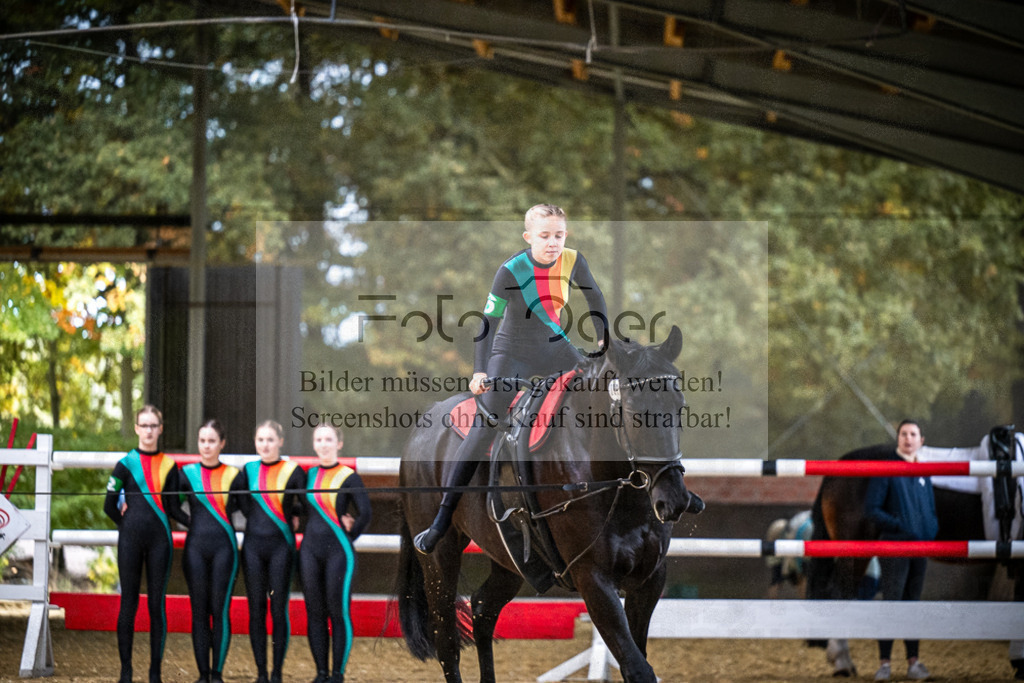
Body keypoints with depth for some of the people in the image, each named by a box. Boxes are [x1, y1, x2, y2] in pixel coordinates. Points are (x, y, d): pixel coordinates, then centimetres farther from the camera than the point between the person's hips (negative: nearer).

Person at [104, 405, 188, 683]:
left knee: (157, 603, 2)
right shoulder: (126, 464, 2)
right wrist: (128, 524, 8)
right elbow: (110, 506, 5)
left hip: (159, 538, 2)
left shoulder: (169, 466, 9)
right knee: (129, 602, 0)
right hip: (131, 538, -2)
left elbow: (173, 508, 9)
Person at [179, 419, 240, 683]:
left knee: (220, 610, -4)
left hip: (224, 546, -1)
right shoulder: (188, 474, 6)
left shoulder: (232, 475, 6)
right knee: (199, 612, 2)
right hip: (196, 545, 1)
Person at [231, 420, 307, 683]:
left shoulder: (293, 471, -1)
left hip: (280, 546, -3)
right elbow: (238, 501, 11)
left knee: (279, 610, -3)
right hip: (253, 545, 3)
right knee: (256, 610, 3)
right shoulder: (248, 471, 7)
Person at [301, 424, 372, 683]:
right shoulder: (309, 475, 9)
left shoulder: (349, 477, -4)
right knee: (315, 613, 4)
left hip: (338, 552, -4)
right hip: (311, 551, 5)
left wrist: (349, 537, -2)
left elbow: (365, 514, -9)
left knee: (339, 613, -4)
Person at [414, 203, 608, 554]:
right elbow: (488, 321, -19)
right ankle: (443, 518, -14)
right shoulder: (511, 271, -23)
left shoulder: (572, 261, -12)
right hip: (511, 354, -5)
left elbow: (594, 297, 6)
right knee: (482, 431, -16)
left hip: (554, 348, 5)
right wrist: (480, 370, -27)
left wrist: (604, 339, 6)